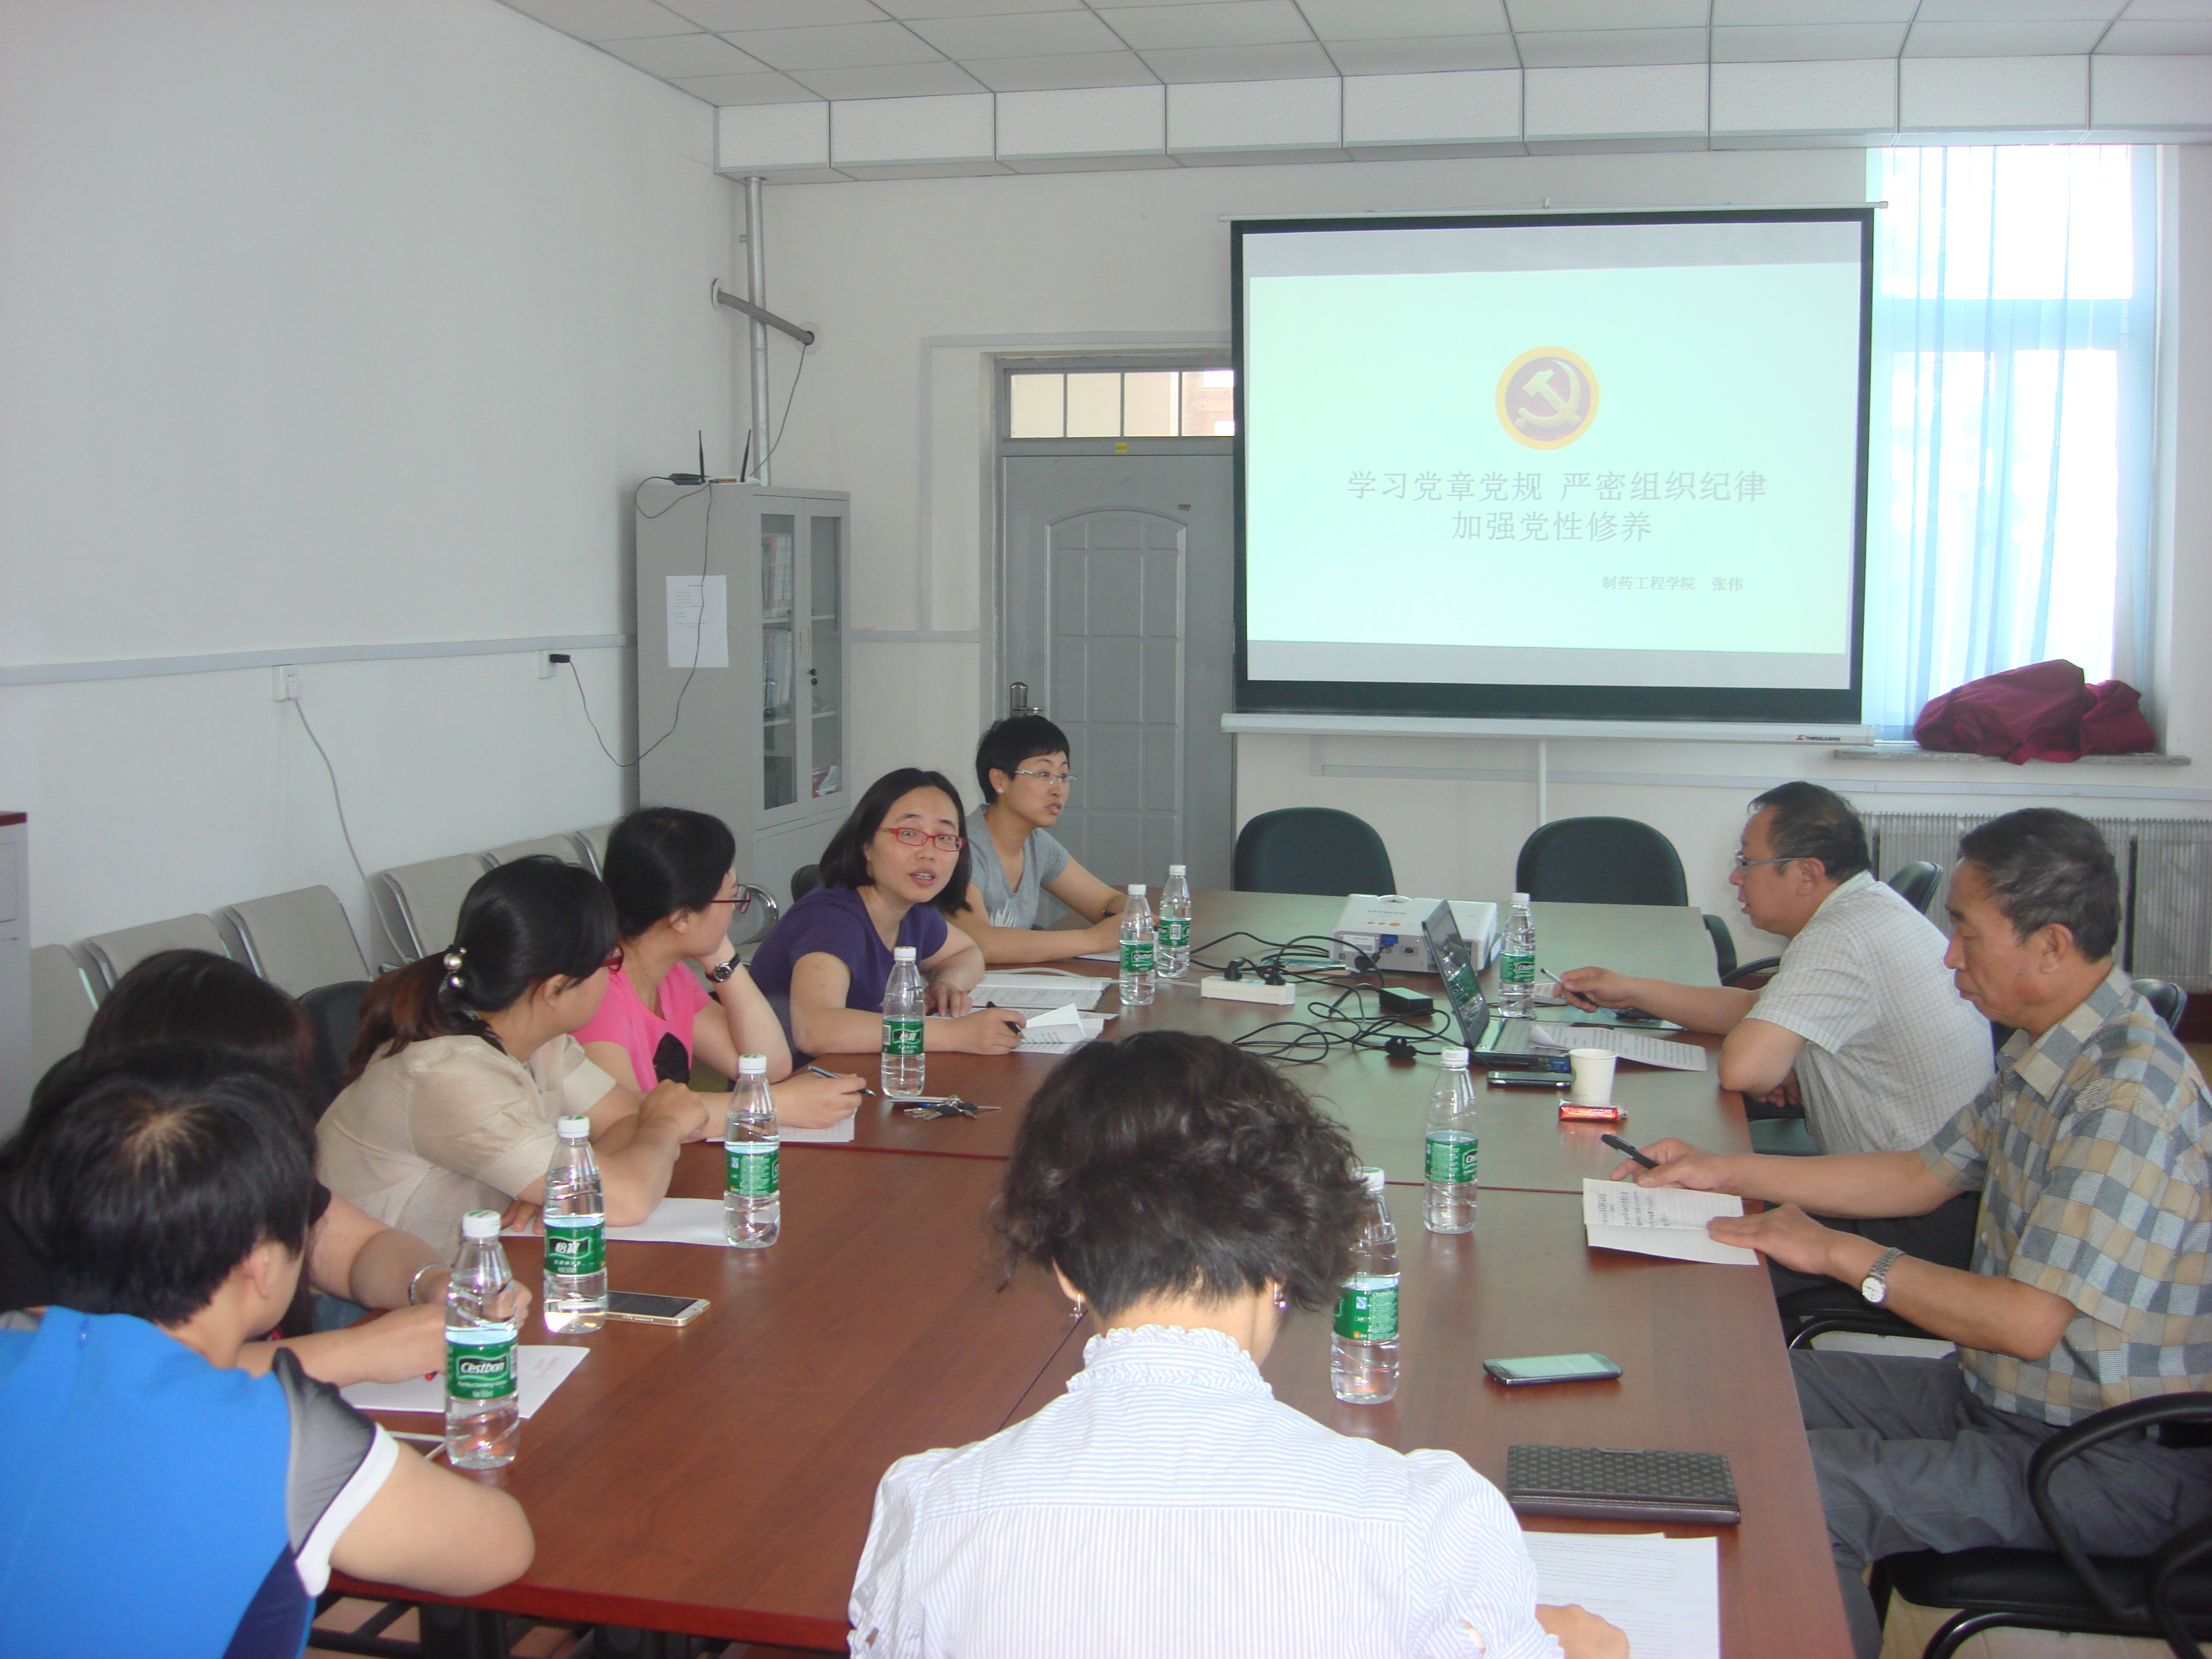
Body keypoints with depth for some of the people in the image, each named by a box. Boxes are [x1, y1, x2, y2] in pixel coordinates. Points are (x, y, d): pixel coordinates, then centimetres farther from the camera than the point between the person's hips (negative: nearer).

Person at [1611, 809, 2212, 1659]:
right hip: (2006, 1398, 10)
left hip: (2121, 1464, -10)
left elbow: (2027, 1322, -27)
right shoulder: (2050, 1054, 5)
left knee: (1804, 1488, -23)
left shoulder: (2130, 1095, -26)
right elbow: (1922, 1177, 17)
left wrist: (1840, 1253, -15)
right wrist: (1725, 1173, 13)